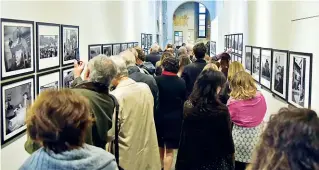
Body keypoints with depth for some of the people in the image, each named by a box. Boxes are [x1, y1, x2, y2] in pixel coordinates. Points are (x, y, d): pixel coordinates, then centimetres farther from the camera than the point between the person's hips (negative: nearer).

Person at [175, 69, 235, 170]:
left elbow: (183, 139, 1)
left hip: (191, 159, 4)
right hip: (216, 162, -4)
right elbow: (227, 140, -10)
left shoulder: (188, 107, -5)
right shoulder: (221, 111, -18)